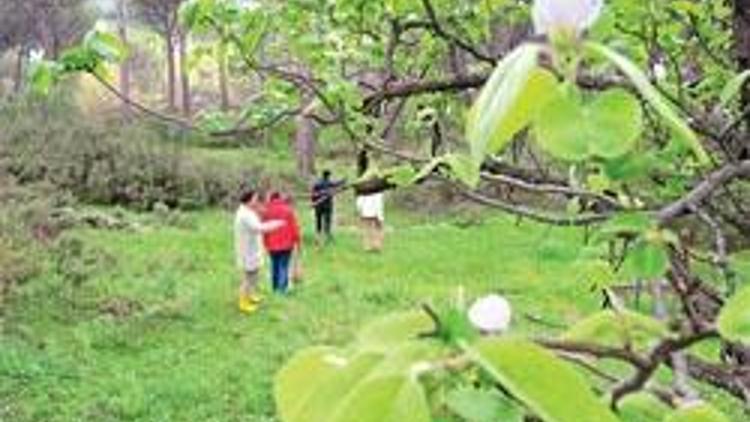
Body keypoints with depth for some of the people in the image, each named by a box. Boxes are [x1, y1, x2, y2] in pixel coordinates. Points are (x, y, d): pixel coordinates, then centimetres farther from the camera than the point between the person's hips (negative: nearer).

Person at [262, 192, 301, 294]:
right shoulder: (288, 209, -5)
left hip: (272, 245, 3)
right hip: (286, 244, -3)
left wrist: (266, 243, 13)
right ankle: (282, 290, -6)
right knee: (283, 267, -1)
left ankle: (275, 289, 25)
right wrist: (298, 243, 5)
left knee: (274, 267, 17)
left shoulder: (267, 211, 0)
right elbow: (294, 228, -5)